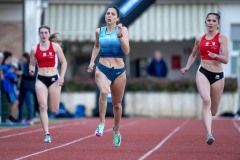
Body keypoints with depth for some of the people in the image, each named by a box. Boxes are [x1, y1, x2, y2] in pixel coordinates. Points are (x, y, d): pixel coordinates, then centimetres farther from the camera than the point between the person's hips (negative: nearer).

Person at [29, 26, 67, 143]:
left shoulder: (55, 47, 0)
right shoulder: (34, 49, 4)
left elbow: (64, 62, 4)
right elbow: (31, 64, 12)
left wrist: (62, 76, -7)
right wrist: (31, 70, -11)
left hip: (54, 78, -1)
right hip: (41, 79, 1)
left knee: (54, 110, 1)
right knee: (43, 107, -11)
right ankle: (47, 134, -9)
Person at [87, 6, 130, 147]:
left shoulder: (122, 30, -4)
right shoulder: (99, 31, 6)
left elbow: (126, 51, -14)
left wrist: (120, 35, -25)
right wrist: (92, 61, 15)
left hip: (119, 71, 0)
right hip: (102, 69, 1)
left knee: (117, 104, 12)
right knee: (104, 92, -32)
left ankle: (117, 131, 35)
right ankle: (102, 122, -20)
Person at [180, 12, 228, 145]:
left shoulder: (221, 38, -2)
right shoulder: (199, 39, 8)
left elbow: (226, 59, -10)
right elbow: (193, 55, 26)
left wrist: (216, 56, -29)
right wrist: (187, 67, 12)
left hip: (218, 75, 0)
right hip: (203, 73, 0)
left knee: (213, 111, 10)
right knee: (206, 100, -26)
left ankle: (205, 118, 49)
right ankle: (209, 134, -34)